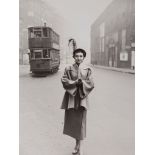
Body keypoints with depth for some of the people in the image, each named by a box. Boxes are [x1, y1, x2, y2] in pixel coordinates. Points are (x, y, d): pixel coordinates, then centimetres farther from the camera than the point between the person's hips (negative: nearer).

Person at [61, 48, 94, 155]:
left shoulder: (87, 70, 3)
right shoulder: (68, 69, 3)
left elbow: (91, 84, -3)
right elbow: (64, 81, -6)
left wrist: (82, 82, -20)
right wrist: (75, 82, -20)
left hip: (82, 97, -1)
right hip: (71, 97, 1)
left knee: (81, 121, -2)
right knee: (72, 120, 8)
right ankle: (77, 144, 30)